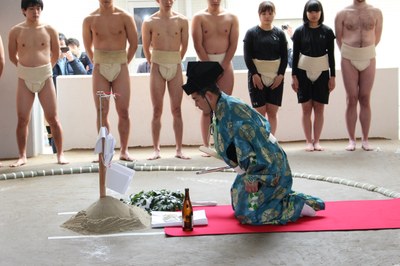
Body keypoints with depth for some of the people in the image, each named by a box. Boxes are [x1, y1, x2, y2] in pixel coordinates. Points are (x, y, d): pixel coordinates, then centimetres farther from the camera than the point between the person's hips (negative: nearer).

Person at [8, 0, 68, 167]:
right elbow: (12, 56, 10)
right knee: (22, 119, 0)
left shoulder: (49, 30, 1)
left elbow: (56, 54, 12)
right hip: (25, 79, 0)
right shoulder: (16, 31, 0)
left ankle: (60, 154, 11)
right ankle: (22, 156, 11)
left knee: (53, 118, 1)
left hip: (45, 77, 0)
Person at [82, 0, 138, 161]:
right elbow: (87, 46, 15)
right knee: (102, 112, -1)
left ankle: (124, 151, 7)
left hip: (121, 69, -1)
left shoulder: (125, 17, 1)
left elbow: (134, 44, 6)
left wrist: (123, 63, 8)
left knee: (123, 111, -2)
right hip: (99, 69, 1)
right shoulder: (90, 20, 4)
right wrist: (97, 62, 12)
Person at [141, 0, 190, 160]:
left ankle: (179, 149, 6)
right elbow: (146, 48, 7)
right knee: (157, 111, 1)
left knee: (177, 110, 2)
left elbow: (184, 46, 9)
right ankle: (156, 150, 5)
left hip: (176, 67, 1)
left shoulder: (182, 21, 1)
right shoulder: (149, 22, -2)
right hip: (157, 67, -1)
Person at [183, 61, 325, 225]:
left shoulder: (231, 110, -24)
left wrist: (254, 177, -26)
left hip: (267, 169, -10)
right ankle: (295, 199, 22)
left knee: (246, 215, -10)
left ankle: (299, 206, 1)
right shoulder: (223, 108, 6)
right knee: (238, 205, 19)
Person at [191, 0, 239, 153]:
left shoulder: (231, 18, 6)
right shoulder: (199, 18, 2)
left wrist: (222, 66, -10)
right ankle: (206, 146, 1)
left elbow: (233, 44, -1)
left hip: (225, 63, 1)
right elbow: (198, 45, -6)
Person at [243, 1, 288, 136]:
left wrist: (281, 74, -6)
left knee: (272, 112, 2)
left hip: (276, 77, 2)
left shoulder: (280, 33, 5)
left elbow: (285, 56, 5)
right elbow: (247, 56, -4)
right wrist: (254, 74, -12)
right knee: (260, 111, -4)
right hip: (257, 76, -2)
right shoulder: (251, 33, -1)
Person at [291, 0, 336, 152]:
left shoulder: (327, 31, 2)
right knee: (306, 108, 0)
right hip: (303, 72, 0)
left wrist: (332, 76, 1)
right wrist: (294, 76, -1)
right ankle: (308, 141, 6)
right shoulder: (300, 31, 1)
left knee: (319, 108, 1)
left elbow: (331, 55, 4)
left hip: (322, 72, 1)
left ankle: (316, 141, 9)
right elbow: (295, 55, 3)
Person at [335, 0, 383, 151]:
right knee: (352, 100, 0)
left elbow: (377, 37, 10)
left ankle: (365, 140, 8)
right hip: (349, 59, -1)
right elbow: (339, 38, 6)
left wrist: (366, 52, 12)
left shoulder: (376, 13, 3)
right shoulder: (343, 14, -1)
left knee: (365, 100, 3)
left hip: (369, 58, 1)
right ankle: (351, 140, 6)